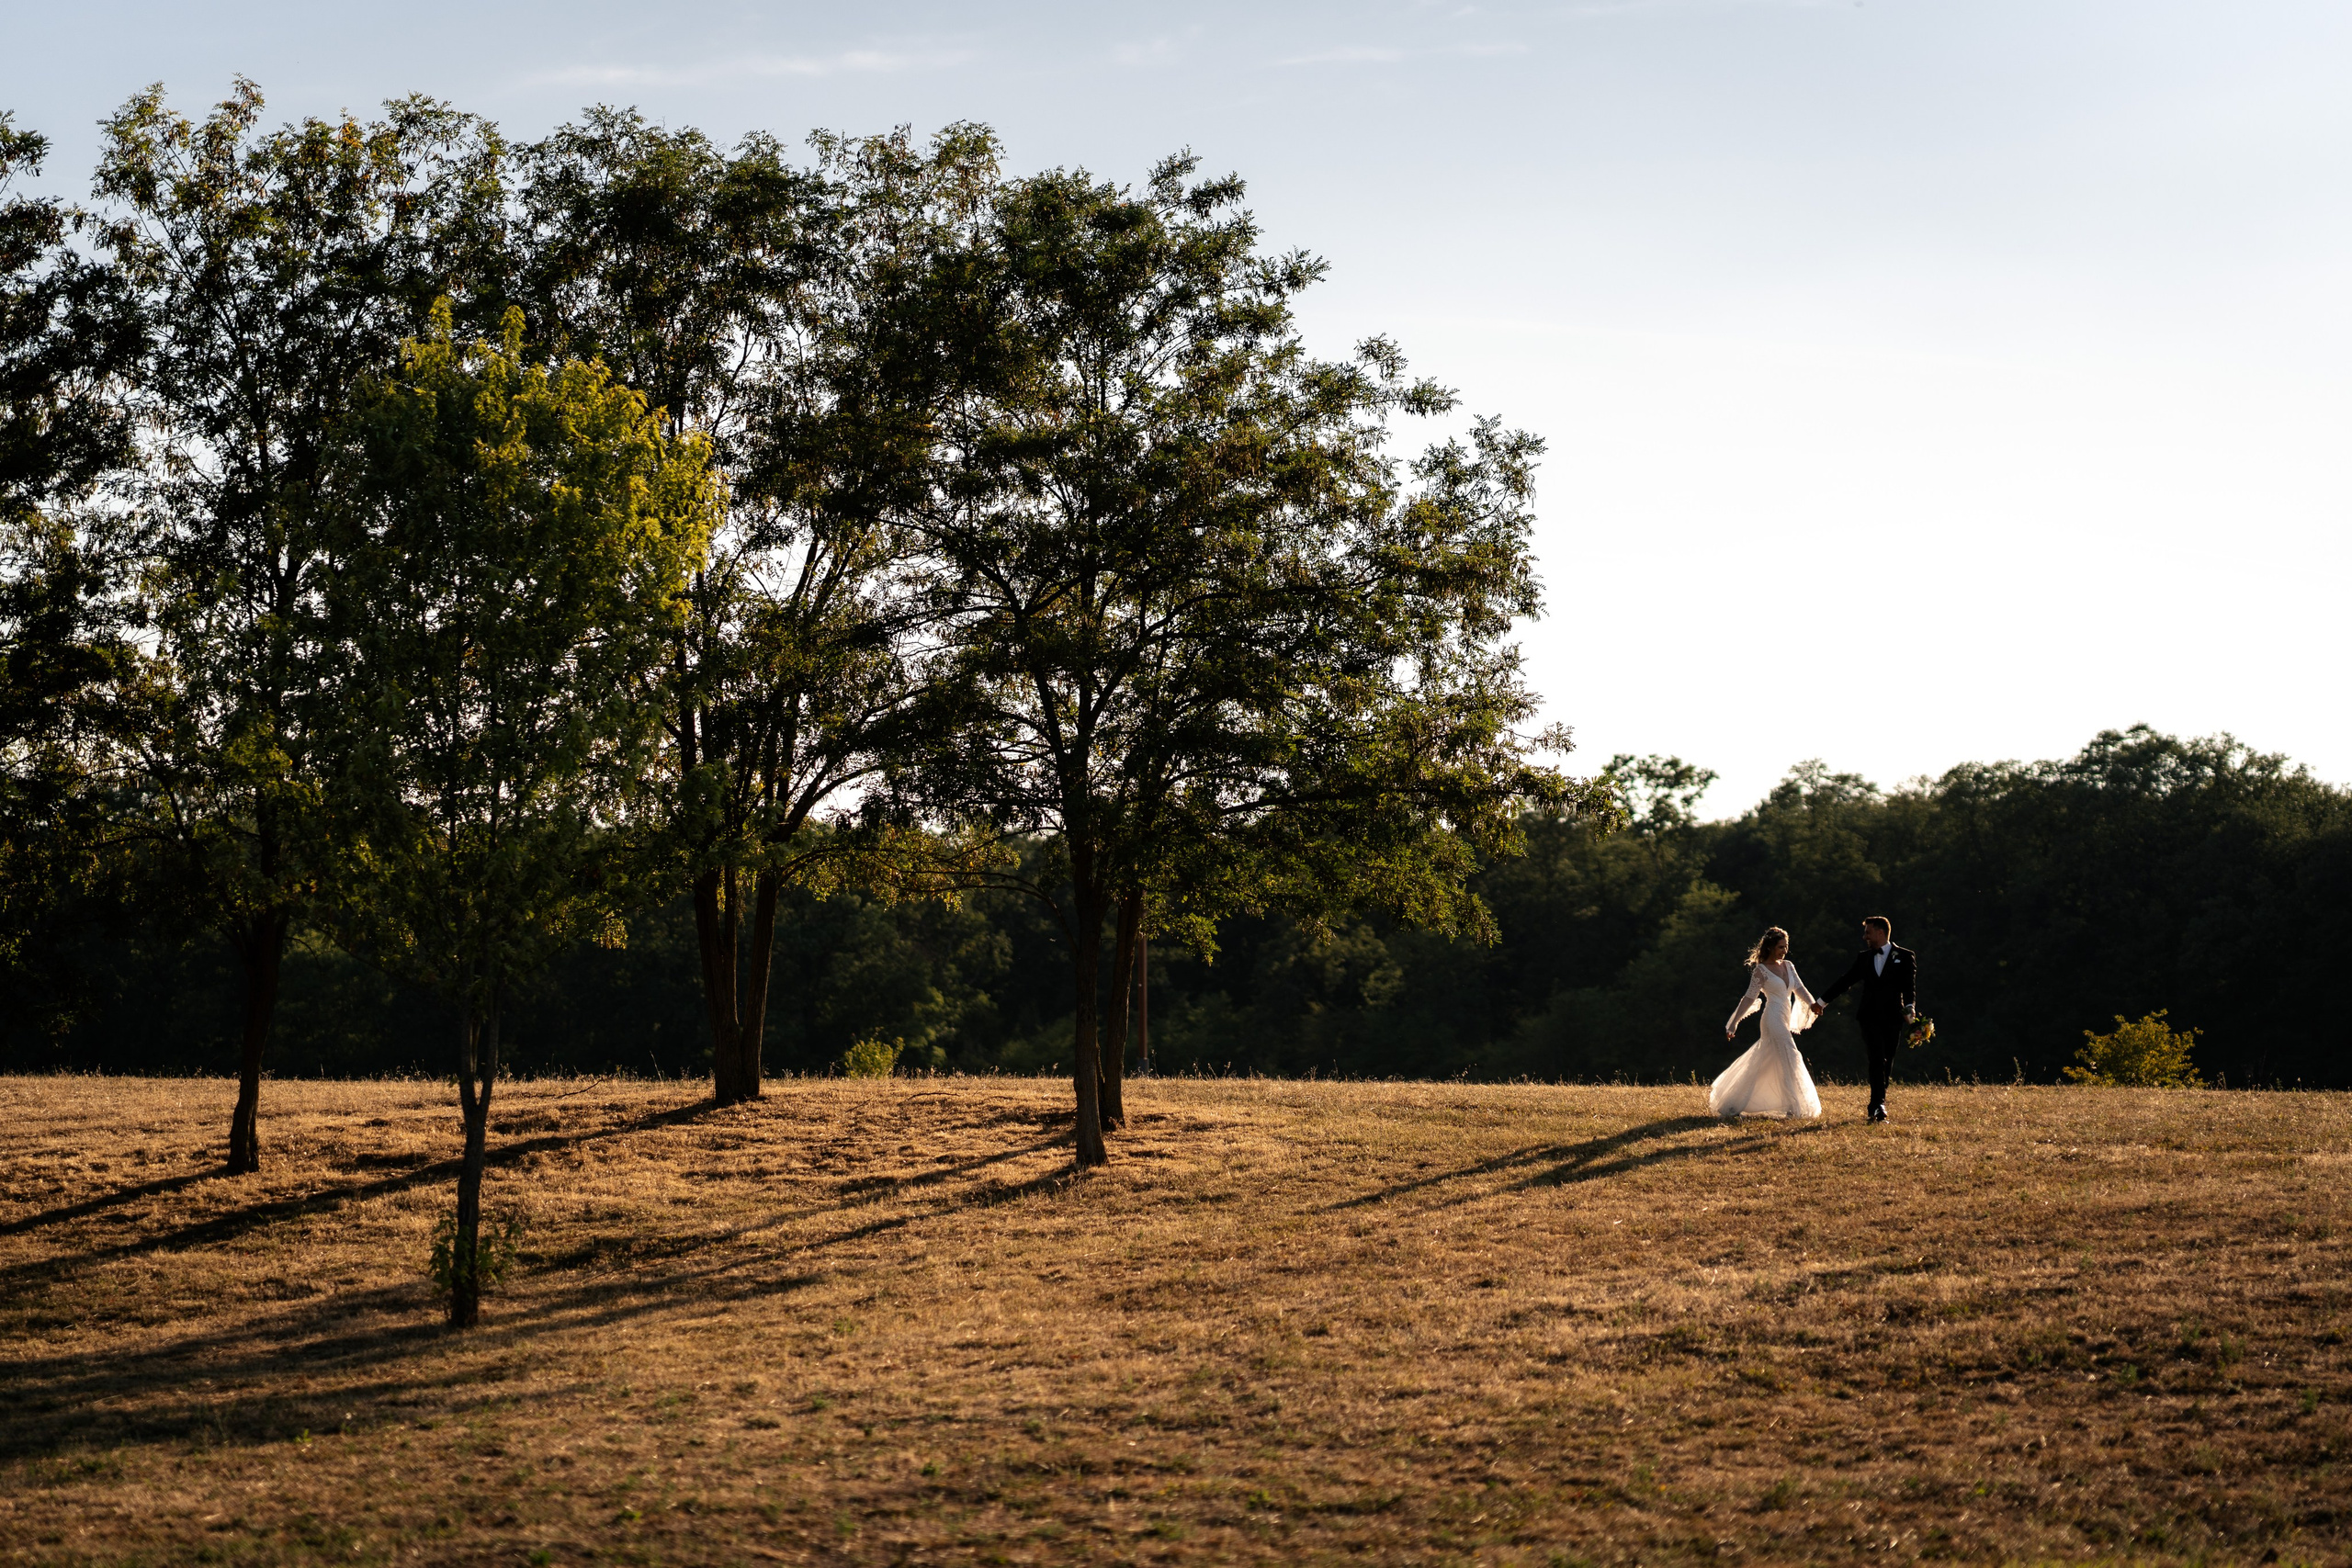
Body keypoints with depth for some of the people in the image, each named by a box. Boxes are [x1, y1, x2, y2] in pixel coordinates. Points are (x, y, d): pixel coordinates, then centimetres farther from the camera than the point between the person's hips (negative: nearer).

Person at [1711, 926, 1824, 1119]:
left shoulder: (1788, 966, 13)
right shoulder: (1761, 970, -6)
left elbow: (1800, 989, 5)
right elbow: (1750, 998, -6)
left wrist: (1812, 1004, -16)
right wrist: (1734, 1024, -6)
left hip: (1784, 1022, 7)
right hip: (1773, 1021, -7)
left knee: (1760, 1065, 11)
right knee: (1789, 1059, -10)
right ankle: (1793, 1107, -6)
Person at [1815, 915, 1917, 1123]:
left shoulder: (1904, 956, 4)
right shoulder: (1863, 958, 15)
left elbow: (1909, 986, -5)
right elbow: (1845, 981, 21)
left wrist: (1910, 1008, -23)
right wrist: (1822, 1002, 22)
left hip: (1892, 1018, -1)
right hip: (1870, 1018, 1)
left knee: (1887, 1063, 3)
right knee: (1877, 1061, -13)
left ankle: (1876, 1106, 12)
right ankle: (1879, 1105, -22)